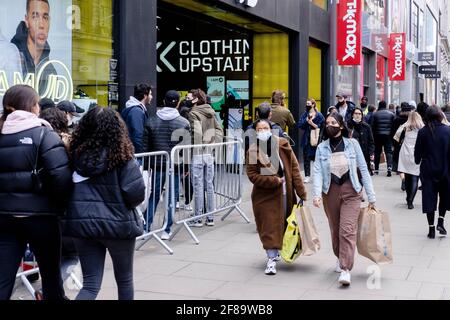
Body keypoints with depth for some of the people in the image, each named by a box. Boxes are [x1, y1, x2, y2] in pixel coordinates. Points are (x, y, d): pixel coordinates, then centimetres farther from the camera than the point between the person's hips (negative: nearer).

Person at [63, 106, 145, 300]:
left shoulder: (75, 153, -2)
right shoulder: (121, 155, -12)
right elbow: (136, 193, -16)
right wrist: (125, 205, 5)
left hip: (82, 223, 3)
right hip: (117, 223, -3)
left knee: (91, 284, 8)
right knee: (124, 279, 19)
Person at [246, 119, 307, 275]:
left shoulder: (283, 145, -4)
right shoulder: (253, 151, -7)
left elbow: (294, 168, -3)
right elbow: (252, 175, -10)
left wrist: (301, 192, -7)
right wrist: (274, 181, -18)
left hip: (285, 192, 2)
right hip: (264, 194, -2)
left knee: (283, 223, 13)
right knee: (269, 226, -3)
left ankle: (275, 251, 35)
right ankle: (271, 259, 2)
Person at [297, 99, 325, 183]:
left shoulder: (319, 115, -3)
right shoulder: (305, 115, 10)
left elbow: (322, 127, -8)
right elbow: (299, 125, -1)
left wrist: (312, 124, -16)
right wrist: (307, 120, -13)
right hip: (306, 139, 4)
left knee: (316, 157, 0)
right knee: (306, 158, 2)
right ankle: (307, 176, 7)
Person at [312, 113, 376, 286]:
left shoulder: (352, 144, -2)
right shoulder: (322, 148, 3)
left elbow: (363, 169, 0)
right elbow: (318, 172, -6)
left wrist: (371, 197, -2)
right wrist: (317, 194, -23)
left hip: (351, 191, -3)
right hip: (330, 192, 3)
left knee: (347, 230, -13)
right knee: (335, 230, 13)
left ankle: (346, 269, -13)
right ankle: (341, 258, 37)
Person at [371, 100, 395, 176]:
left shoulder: (375, 114, -3)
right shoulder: (391, 114, 1)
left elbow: (373, 126, -2)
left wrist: (373, 136, 9)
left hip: (378, 136, 0)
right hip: (388, 135, 0)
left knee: (377, 152, 11)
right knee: (388, 151, 1)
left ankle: (376, 169, 15)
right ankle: (389, 167, -19)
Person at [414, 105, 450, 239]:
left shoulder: (423, 132, -8)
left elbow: (418, 151, -1)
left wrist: (418, 161, 19)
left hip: (428, 170, 0)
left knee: (429, 198, 6)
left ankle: (431, 228, 7)